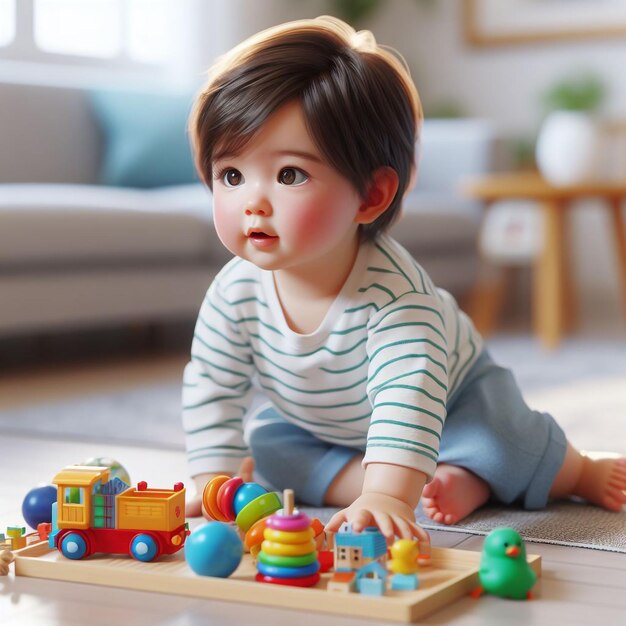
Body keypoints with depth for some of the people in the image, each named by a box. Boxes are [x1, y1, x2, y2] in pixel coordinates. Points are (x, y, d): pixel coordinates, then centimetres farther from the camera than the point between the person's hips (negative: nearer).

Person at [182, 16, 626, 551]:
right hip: (315, 422, 5)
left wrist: (387, 496, -67)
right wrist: (216, 478, -20)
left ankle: (580, 472, 10)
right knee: (266, 447, -16)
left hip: (448, 397, -5)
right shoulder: (236, 291, -27)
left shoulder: (393, 289, -42)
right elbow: (211, 386, -13)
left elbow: (410, 396, -54)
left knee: (505, 446, -25)